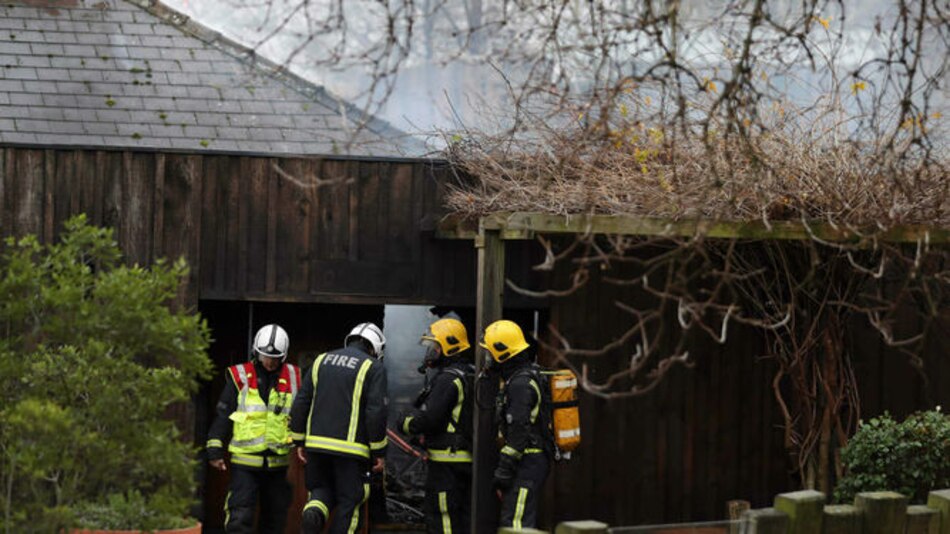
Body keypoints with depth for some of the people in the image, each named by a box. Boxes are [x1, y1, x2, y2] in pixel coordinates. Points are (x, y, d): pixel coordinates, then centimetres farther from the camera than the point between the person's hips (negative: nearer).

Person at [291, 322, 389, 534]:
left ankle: (314, 513, -14)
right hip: (350, 448, -4)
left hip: (317, 444, 4)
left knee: (322, 490, 18)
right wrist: (379, 452, -3)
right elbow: (376, 412, -10)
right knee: (348, 502, 5)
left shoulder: (322, 360, 13)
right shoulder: (373, 368, -2)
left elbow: (301, 402, 11)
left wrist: (300, 442, 16)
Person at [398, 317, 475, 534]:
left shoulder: (448, 379, -16)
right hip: (468, 459, 10)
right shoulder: (471, 375, 15)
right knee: (465, 516, 13)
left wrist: (406, 423, -2)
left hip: (448, 460, -10)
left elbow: (430, 418, -20)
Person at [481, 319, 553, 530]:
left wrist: (504, 471, -20)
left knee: (515, 523, -13)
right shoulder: (528, 375, 17)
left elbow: (519, 432, -22)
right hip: (534, 460, 11)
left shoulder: (521, 384, -17)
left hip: (527, 463, -11)